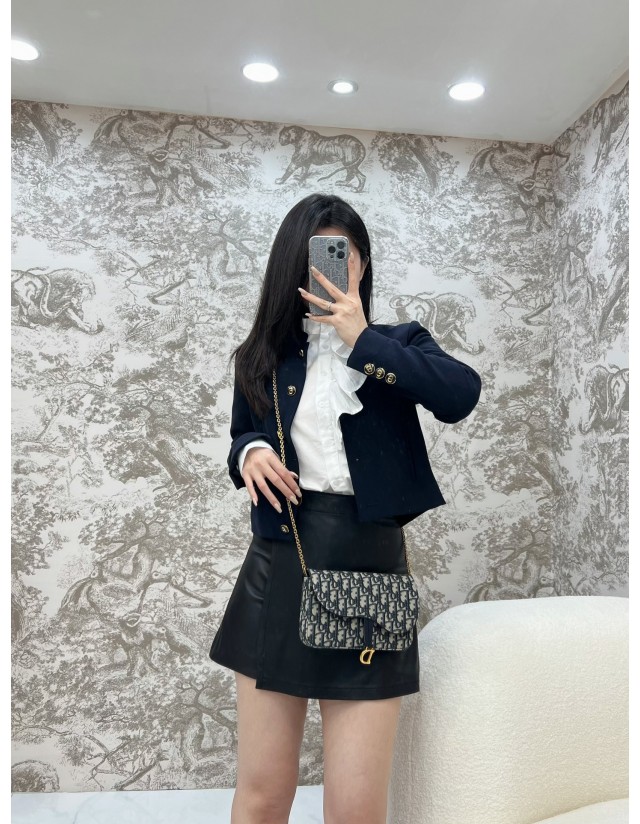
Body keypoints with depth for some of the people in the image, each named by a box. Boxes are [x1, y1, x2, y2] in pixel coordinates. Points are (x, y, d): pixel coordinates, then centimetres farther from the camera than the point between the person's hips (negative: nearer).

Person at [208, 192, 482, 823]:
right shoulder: (264, 356, 9)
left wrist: (361, 339, -16)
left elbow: (462, 395, -16)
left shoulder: (396, 343, 4)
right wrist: (250, 453, -1)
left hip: (367, 564, -1)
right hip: (278, 566, 2)